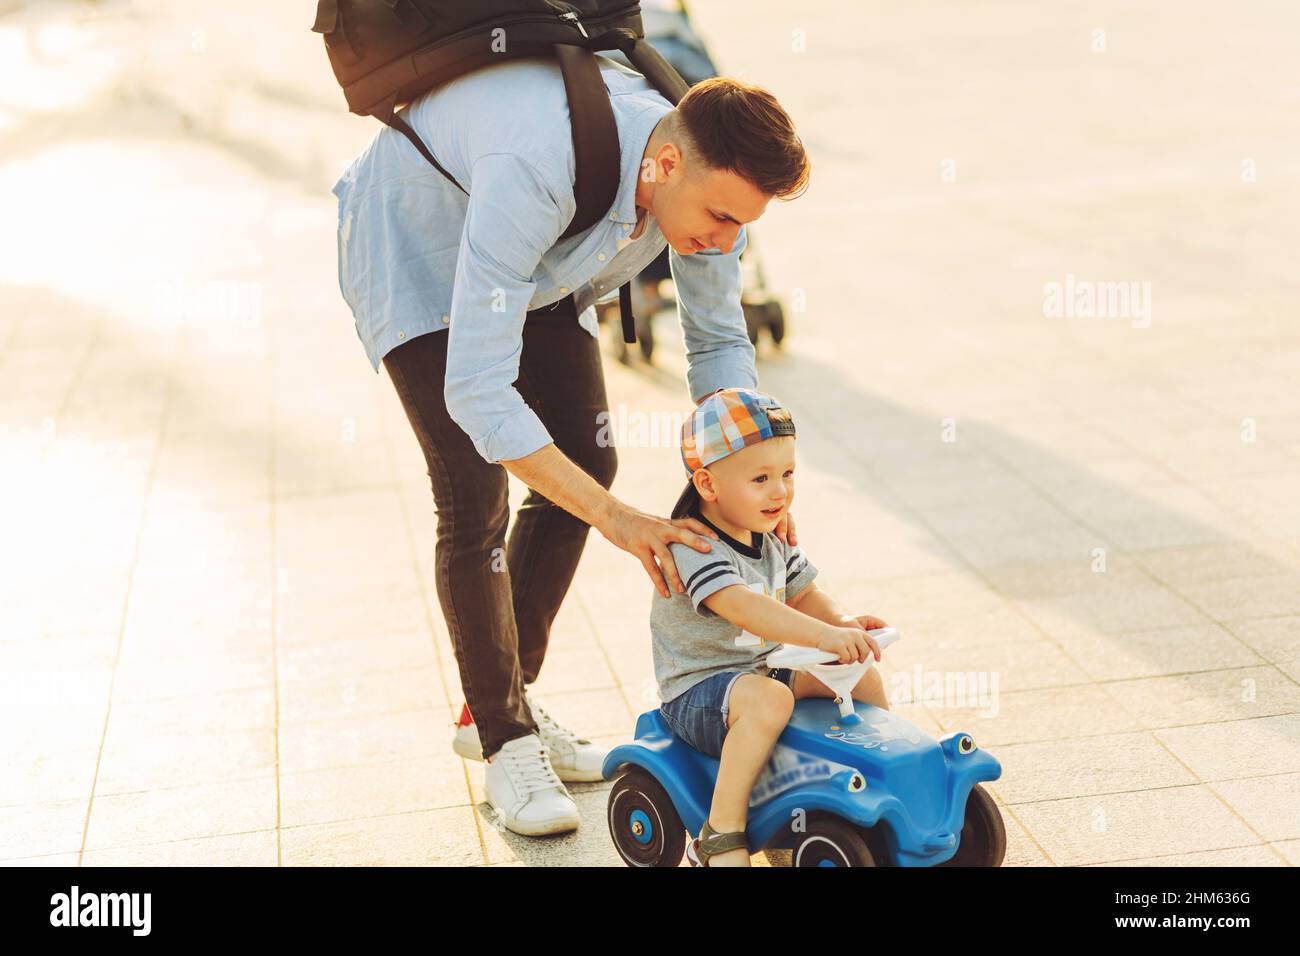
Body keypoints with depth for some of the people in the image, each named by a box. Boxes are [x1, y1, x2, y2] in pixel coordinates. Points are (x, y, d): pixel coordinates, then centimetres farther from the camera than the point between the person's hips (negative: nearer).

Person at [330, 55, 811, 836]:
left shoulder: (710, 172, -25)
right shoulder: (536, 170, -47)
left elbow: (719, 341, -8)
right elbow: (476, 391, -46)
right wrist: (614, 517, -47)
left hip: (537, 267, 7)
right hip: (412, 247, -6)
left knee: (587, 460, 2)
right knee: (476, 495, -16)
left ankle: (499, 705, 18)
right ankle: (506, 742, 1)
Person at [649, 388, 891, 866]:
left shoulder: (772, 539, 5)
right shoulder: (695, 549, -25)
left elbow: (802, 594, 15)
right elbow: (744, 608, -40)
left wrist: (843, 621, -9)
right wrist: (825, 636, -50)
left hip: (763, 669, 8)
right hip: (697, 693, -8)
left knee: (860, 673, 0)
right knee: (768, 699, -37)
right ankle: (721, 835, -30)